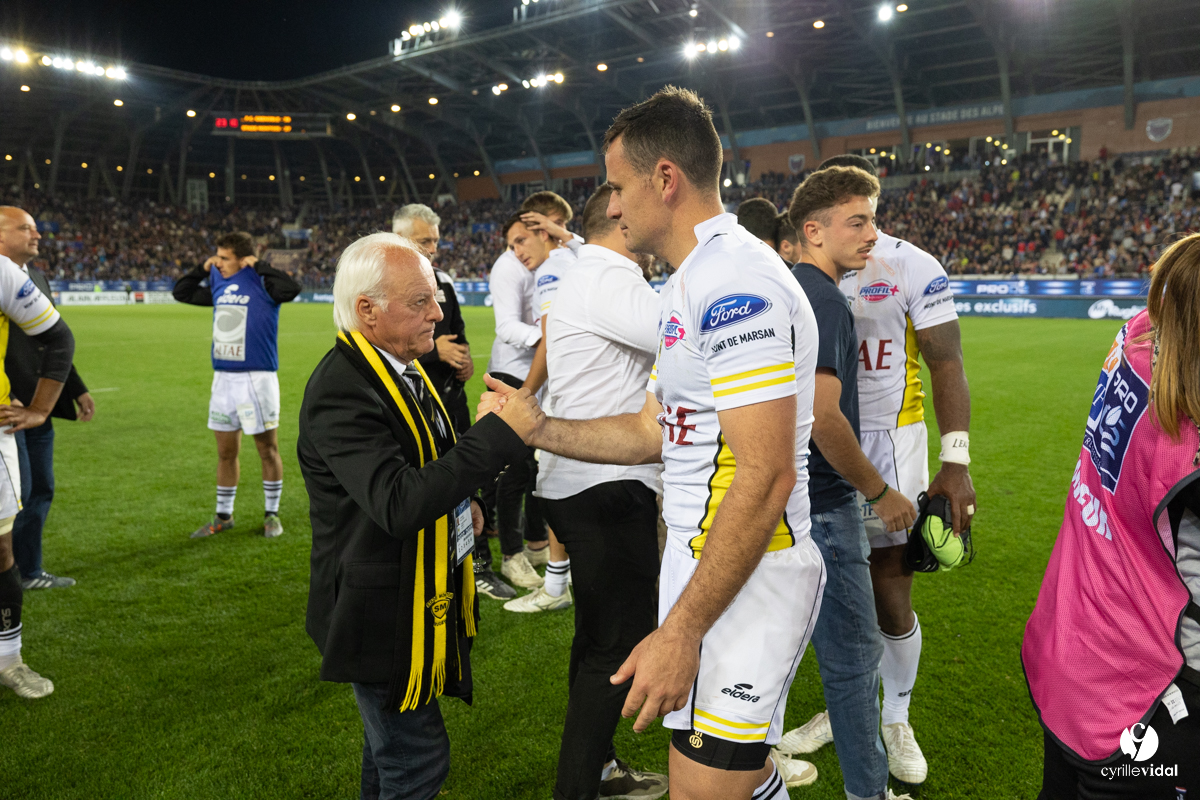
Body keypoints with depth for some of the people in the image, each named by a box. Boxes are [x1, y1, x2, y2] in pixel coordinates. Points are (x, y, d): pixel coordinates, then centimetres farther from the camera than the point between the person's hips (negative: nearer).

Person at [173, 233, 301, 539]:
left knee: (268, 450, 4)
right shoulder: (218, 287, 11)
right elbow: (181, 292, 23)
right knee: (225, 452, 13)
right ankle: (223, 516, 25)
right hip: (222, 378, 6)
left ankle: (272, 514, 18)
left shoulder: (262, 284, -8)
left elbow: (292, 288, -28)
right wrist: (203, 268, 10)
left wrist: (258, 265, -17)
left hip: (257, 378, -6)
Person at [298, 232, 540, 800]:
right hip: (380, 611, -9)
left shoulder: (401, 366, 4)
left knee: (391, 741, 27)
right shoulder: (341, 389, -27)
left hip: (421, 596, 9)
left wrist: (460, 497, 2)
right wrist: (502, 431, -36)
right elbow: (400, 504, -37)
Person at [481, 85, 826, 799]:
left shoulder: (735, 282, -20)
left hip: (743, 579, -10)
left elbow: (766, 477, -25)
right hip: (708, 564, 10)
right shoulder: (695, 281, 14)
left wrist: (680, 631, -23)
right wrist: (536, 427, 14)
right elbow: (653, 432, 16)